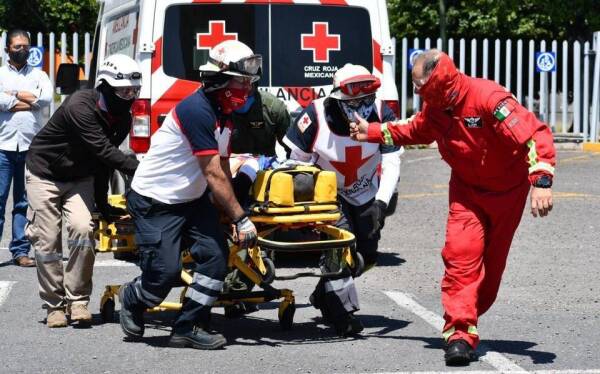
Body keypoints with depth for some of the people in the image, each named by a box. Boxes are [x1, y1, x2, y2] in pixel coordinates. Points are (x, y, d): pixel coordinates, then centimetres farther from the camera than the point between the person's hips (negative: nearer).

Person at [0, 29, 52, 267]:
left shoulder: (38, 75, 14)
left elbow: (47, 97, -6)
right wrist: (29, 100, -4)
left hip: (31, 147, 2)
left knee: (24, 202, 5)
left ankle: (20, 251, 9)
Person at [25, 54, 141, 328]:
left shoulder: (122, 120, -7)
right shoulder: (80, 107, -30)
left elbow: (103, 161, 2)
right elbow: (103, 152, -36)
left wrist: (102, 203, 0)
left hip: (79, 179, 5)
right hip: (44, 174, -5)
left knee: (83, 230, -16)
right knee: (47, 240, -5)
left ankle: (77, 299, -6)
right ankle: (54, 305, 8)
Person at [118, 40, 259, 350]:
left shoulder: (223, 114, 6)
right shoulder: (197, 110, -25)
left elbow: (223, 168, 8)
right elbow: (214, 175, -25)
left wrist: (233, 218, 1)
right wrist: (241, 219, -22)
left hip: (192, 200, 9)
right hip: (155, 203, -9)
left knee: (216, 255, -8)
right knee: (165, 273, -11)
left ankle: (188, 328, 0)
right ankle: (131, 299, 22)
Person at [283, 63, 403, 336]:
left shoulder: (382, 116, -22)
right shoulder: (316, 116, -25)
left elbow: (392, 165, -21)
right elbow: (298, 159, -10)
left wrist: (381, 203, -31)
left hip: (365, 193, 4)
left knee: (367, 255, 7)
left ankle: (324, 294, 31)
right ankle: (341, 309, -19)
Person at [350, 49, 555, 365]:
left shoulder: (488, 98, -29)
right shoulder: (434, 109, -6)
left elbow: (535, 135, -34)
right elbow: (413, 130, 18)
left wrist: (541, 181, -43)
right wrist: (372, 132, 14)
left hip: (508, 191, -4)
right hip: (467, 190, 4)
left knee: (492, 262, 8)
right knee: (461, 254, -16)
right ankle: (460, 333, -19)